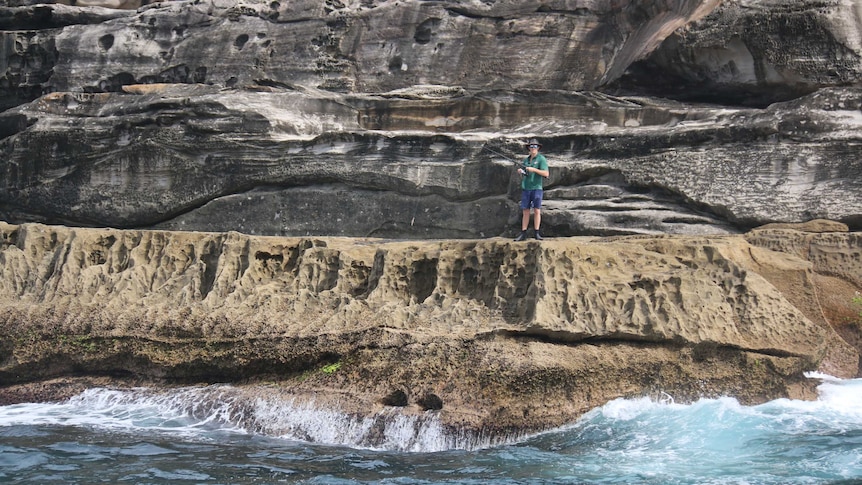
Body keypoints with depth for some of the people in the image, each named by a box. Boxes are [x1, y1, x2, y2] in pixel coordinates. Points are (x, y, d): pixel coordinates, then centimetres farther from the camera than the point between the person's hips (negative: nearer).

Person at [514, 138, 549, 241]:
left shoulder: (541, 159, -2)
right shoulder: (526, 160, 15)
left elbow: (546, 174, -12)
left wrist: (534, 169, -20)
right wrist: (520, 171, -1)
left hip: (537, 187, -4)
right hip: (526, 188, 4)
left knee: (537, 210, -6)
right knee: (525, 211, 3)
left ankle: (536, 233, -3)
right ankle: (523, 233, 3)